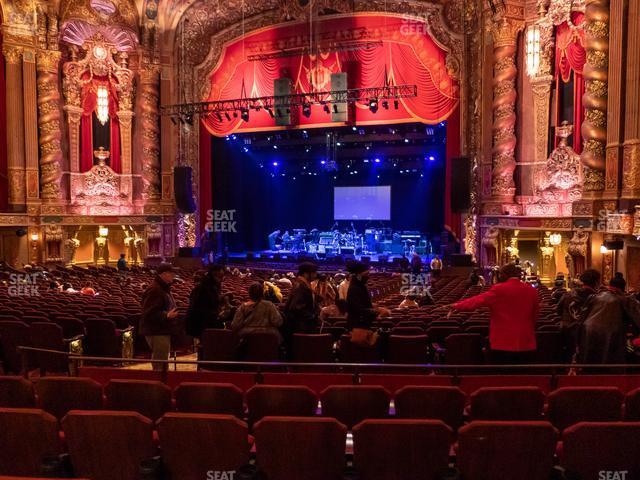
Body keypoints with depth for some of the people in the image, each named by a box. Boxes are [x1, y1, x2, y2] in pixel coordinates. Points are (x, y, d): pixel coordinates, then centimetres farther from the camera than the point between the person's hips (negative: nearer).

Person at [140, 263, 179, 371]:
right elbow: (149, 313, -26)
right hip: (156, 332, -11)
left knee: (160, 362, 19)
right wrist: (166, 315, -33)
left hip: (163, 331, 11)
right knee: (160, 366, -9)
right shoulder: (154, 290, -19)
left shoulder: (163, 288, 15)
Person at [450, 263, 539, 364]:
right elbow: (534, 317, 16)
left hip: (503, 345, -4)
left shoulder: (499, 289, -11)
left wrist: (455, 306, 7)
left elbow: (476, 301, -7)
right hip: (526, 345, 5)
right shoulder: (531, 291, 4)